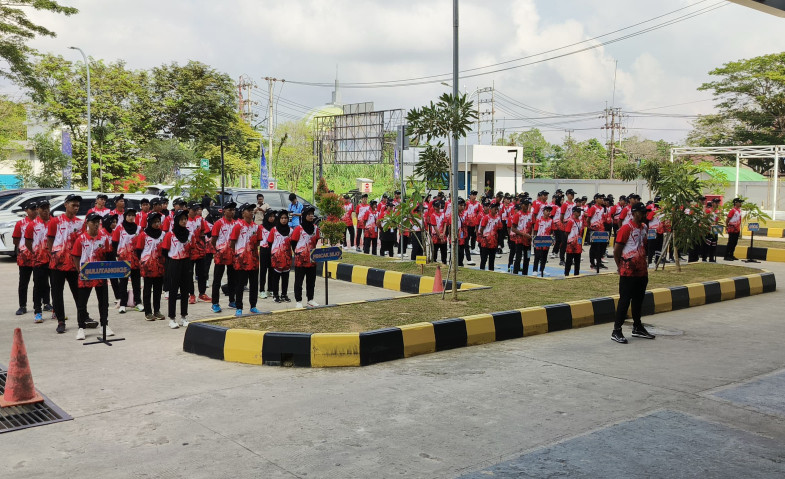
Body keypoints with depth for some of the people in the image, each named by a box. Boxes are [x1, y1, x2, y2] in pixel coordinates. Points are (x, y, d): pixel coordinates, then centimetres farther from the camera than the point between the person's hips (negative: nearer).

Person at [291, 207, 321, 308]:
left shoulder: (315, 228, 7)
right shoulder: (299, 228, -9)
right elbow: (293, 242, -4)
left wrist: (314, 251, 7)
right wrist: (298, 253, -3)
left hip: (312, 259, 5)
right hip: (301, 259, -5)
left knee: (311, 280, 12)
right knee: (299, 281, 2)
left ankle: (310, 300, 21)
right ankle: (298, 301, 8)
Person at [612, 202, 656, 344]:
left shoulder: (644, 228, 13)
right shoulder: (626, 229, -13)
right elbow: (616, 251, -12)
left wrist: (645, 265, 14)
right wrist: (621, 268, -9)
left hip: (642, 272, 8)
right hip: (628, 272, -8)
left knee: (638, 299, 16)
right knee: (625, 300, -6)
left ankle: (637, 328, 28)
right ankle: (616, 331, -2)